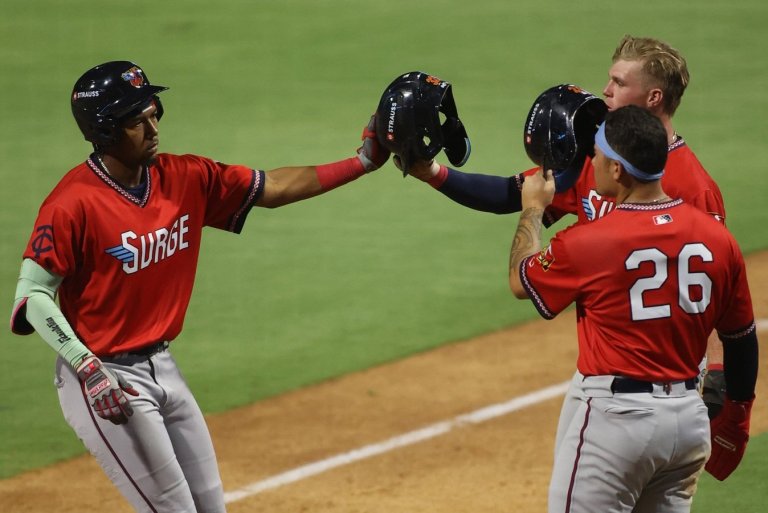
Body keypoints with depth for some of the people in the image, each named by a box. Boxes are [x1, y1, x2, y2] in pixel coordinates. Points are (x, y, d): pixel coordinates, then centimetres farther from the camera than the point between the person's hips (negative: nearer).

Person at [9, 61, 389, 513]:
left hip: (163, 369, 8)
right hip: (104, 378, -8)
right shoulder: (74, 203, -19)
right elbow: (32, 294, -17)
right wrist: (86, 367, -26)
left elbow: (272, 188, 7)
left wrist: (363, 162, -1)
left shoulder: (185, 179, 1)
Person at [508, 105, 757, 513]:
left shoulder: (587, 242, -14)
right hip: (690, 418, 6)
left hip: (614, 417, -6)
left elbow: (521, 282, 6)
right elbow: (742, 340, 10)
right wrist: (734, 423, 24)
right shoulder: (718, 239, 1)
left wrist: (533, 209, 21)